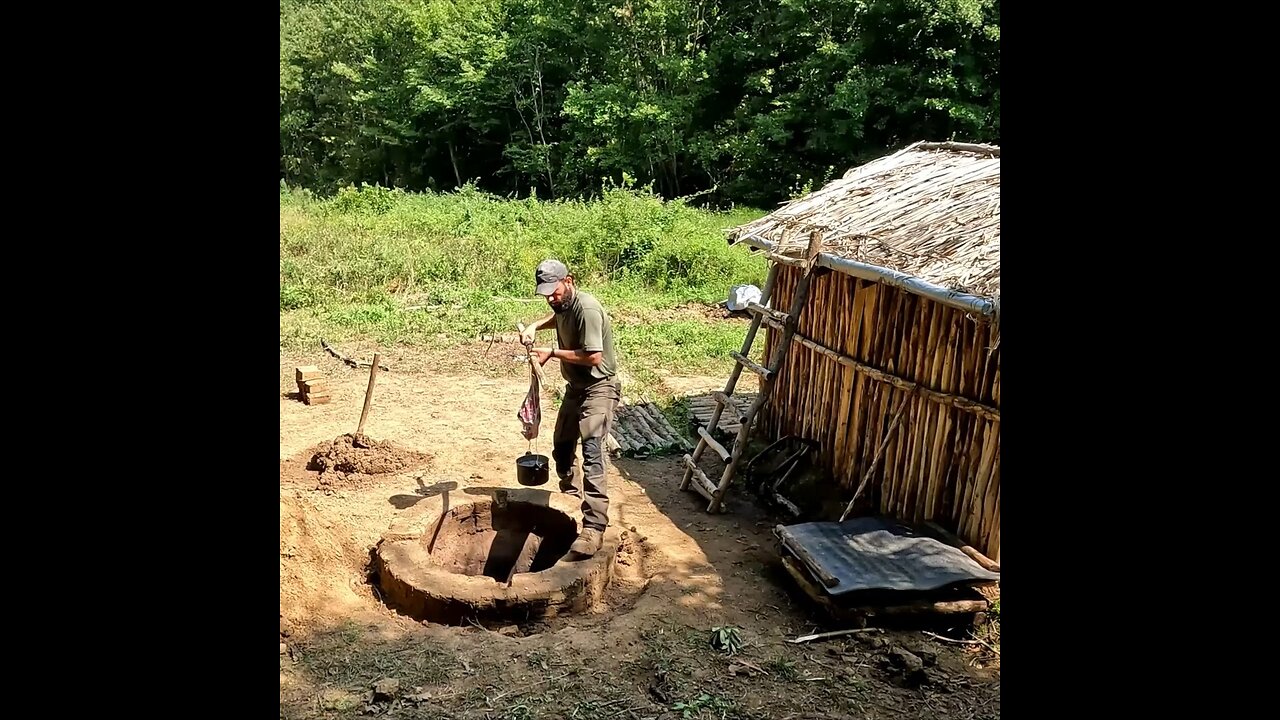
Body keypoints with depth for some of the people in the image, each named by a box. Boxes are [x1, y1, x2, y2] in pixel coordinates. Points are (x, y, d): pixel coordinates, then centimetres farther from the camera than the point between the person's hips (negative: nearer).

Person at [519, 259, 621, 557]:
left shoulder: (587, 308, -24)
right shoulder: (563, 304, 3)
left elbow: (593, 356, -30)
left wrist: (552, 352, -21)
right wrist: (536, 325, 11)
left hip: (599, 388, -10)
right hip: (575, 387, 10)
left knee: (591, 452, -22)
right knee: (562, 446, 21)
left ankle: (594, 527, -25)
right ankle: (570, 495, 46)